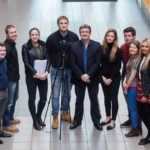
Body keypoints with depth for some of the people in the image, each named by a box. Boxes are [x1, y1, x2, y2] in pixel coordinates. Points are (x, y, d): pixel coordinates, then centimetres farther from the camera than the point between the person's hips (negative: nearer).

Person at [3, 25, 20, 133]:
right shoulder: (6, 47, -22)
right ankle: (6, 124, 9)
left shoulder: (12, 45, 11)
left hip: (15, 78, 10)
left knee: (14, 99, 22)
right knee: (9, 102, -1)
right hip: (10, 79, -10)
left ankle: (10, 118, 38)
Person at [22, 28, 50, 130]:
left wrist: (46, 72, -14)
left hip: (43, 76, 3)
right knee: (32, 99, 4)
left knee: (44, 98, 7)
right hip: (31, 77, -3)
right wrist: (36, 73, -19)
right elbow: (26, 62, -11)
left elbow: (48, 59, 1)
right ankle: (35, 121, 18)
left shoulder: (43, 45, 4)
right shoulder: (25, 47, -6)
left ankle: (39, 117, 32)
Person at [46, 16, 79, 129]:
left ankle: (65, 113, 32)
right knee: (55, 95, -2)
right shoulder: (52, 38, -9)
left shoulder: (74, 37, -4)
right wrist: (55, 63, -4)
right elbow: (48, 53, 2)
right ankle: (55, 118, 8)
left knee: (67, 93, 15)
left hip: (69, 70, 2)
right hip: (56, 70, -2)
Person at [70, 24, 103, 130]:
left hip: (93, 78, -1)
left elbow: (97, 63, -8)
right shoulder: (74, 46, -2)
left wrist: (88, 75, -17)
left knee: (94, 100, 8)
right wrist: (81, 76, -15)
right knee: (79, 100, 11)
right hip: (79, 78, 1)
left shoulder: (97, 46, -3)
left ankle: (96, 121, 19)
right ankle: (77, 120, 22)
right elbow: (73, 64, -5)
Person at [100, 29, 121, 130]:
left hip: (114, 78, -4)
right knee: (107, 98, 15)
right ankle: (108, 117, 30)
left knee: (114, 99, 3)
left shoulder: (117, 51, -11)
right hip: (104, 78, 4)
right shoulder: (102, 49, -2)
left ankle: (113, 121, 11)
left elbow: (118, 67, -10)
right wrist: (102, 76, -6)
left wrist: (111, 79, -12)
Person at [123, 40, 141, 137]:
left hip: (133, 87, -9)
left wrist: (126, 87, -8)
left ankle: (135, 130, 9)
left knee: (133, 109, 0)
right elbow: (128, 72, 11)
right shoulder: (131, 58, 11)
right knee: (136, 108, 15)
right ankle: (139, 128, 24)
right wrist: (124, 82, -6)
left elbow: (133, 75, -17)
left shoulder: (136, 60, -18)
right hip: (131, 87, 9)